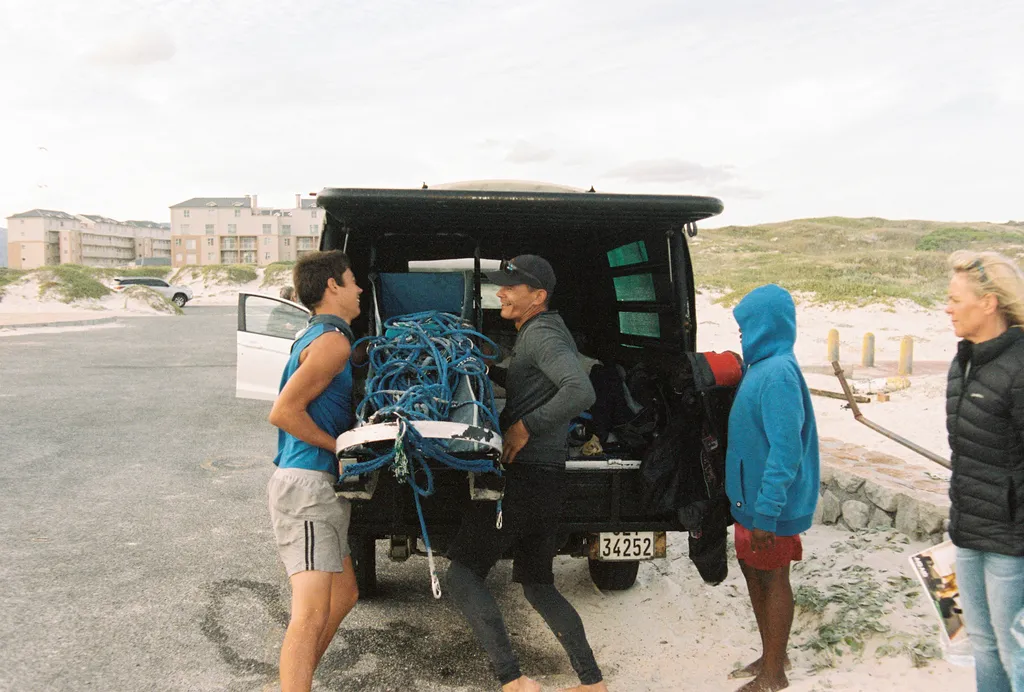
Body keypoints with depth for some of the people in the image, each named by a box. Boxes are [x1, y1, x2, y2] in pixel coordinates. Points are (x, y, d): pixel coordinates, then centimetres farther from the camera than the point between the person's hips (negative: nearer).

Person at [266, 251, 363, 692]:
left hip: (323, 488, 11)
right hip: (307, 483, -11)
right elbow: (283, 411, -19)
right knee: (312, 612, -18)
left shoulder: (316, 337, 18)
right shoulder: (333, 340, -13)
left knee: (343, 594, 18)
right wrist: (341, 447, -12)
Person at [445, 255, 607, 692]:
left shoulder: (541, 334, -12)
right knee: (537, 584, 19)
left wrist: (526, 426, -21)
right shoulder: (534, 335, 18)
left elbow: (581, 391, -28)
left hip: (524, 474, -10)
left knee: (462, 573, -5)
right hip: (548, 479, 10)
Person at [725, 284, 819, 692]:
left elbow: (785, 450, -27)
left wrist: (767, 512, -27)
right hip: (750, 497, 9)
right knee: (754, 573, 18)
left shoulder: (778, 374, -23)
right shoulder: (760, 366, 8)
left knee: (772, 580, 4)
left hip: (770, 505, -9)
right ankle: (771, 657, 35)